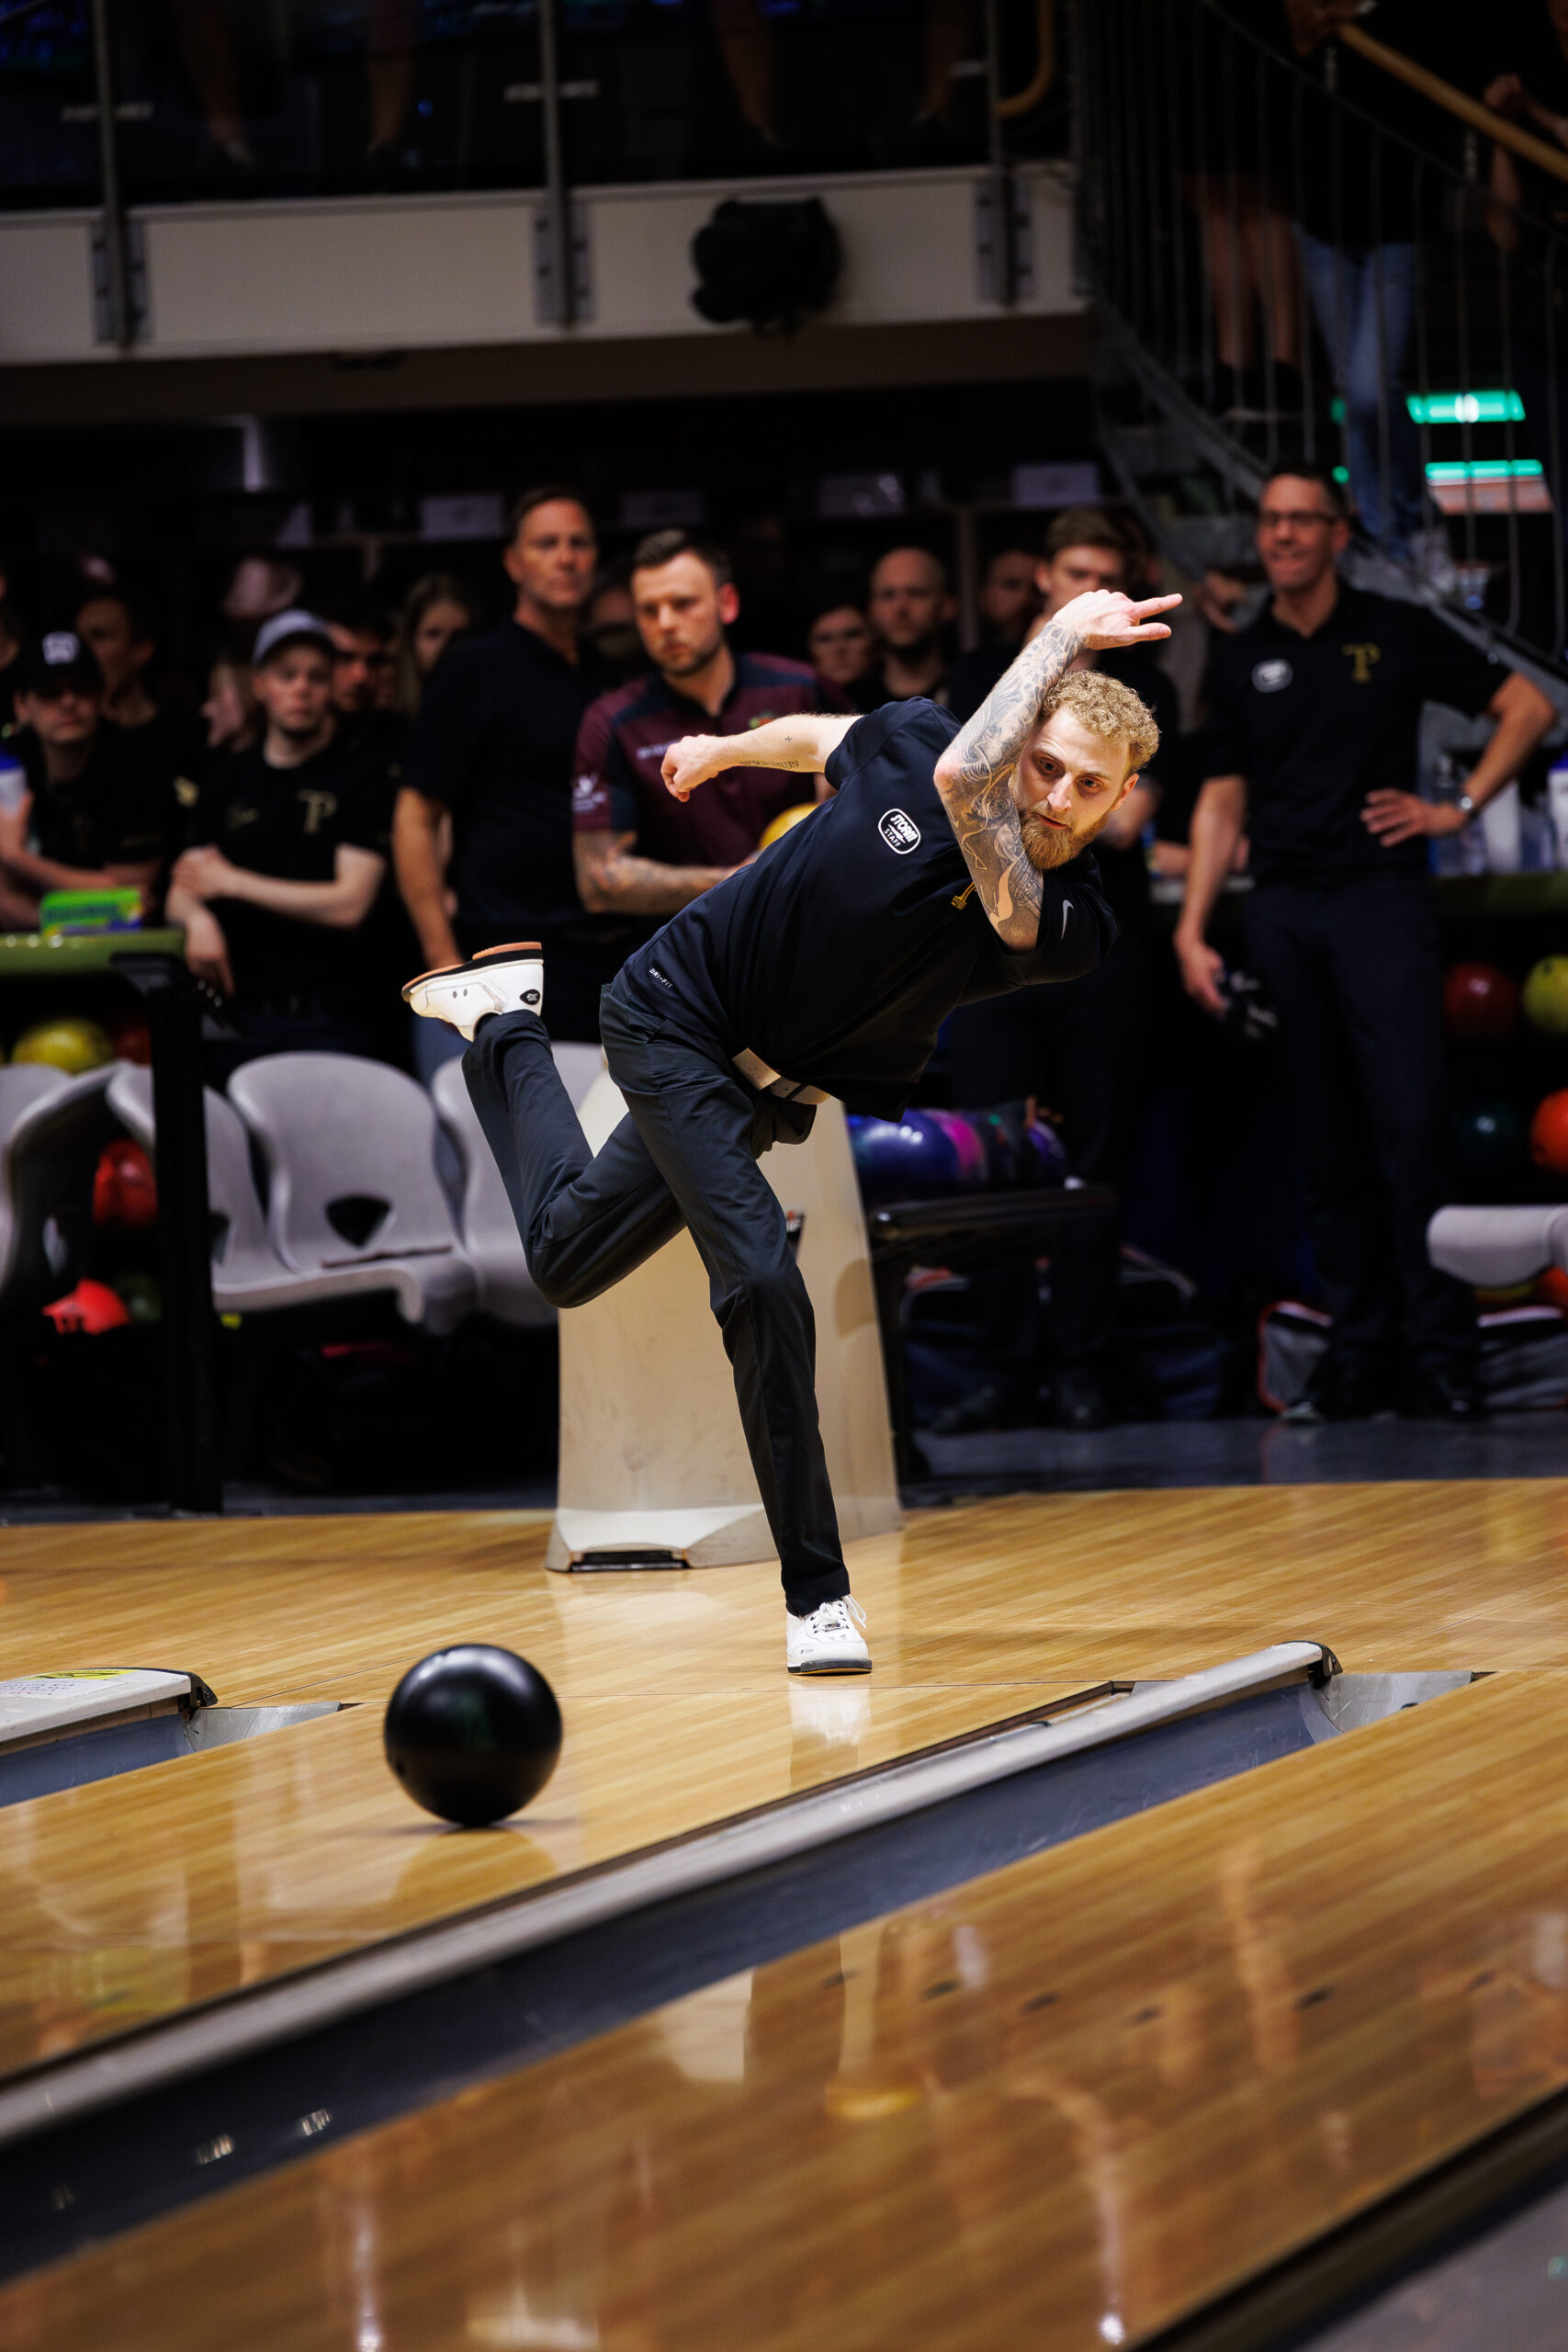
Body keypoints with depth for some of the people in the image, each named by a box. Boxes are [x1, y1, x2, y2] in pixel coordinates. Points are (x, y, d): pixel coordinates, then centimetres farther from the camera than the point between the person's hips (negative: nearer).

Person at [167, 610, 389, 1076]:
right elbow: (180, 893, 15)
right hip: (238, 1015, 4)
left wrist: (232, 882, -1)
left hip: (325, 1020, -4)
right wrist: (199, 919, -11)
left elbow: (350, 904, -6)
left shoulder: (358, 779, 2)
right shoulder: (227, 778, 18)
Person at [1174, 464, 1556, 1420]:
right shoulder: (1241, 660, 12)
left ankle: (1442, 1349, -9)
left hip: (1380, 897, -3)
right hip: (1282, 909, 3)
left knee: (1412, 1125, -12)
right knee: (1330, 1143, 4)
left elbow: (1528, 706, 7)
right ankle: (1360, 1349, 8)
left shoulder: (1397, 632, 3)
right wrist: (1192, 930, 6)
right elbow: (1222, 801, 14)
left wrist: (1460, 806, -1)